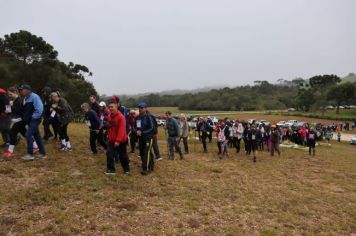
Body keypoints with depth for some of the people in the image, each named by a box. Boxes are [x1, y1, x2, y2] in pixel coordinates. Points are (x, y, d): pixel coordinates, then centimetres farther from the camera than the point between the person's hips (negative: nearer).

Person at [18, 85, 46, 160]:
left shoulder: (34, 96, -15)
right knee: (37, 136, 11)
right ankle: (42, 153, 18)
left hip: (34, 120, -9)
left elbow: (39, 108, -23)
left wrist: (34, 117, -18)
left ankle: (30, 154, -5)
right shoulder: (25, 98, 13)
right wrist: (25, 118, 11)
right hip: (30, 120, 9)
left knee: (28, 135, -13)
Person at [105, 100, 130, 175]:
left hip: (120, 141, -6)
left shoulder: (121, 117, -20)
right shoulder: (109, 116, 5)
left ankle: (126, 169, 27)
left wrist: (118, 140, -27)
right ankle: (111, 169, 13)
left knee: (123, 156, 8)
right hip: (111, 140, 6)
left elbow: (122, 130, -25)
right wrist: (108, 136, 15)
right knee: (109, 154, 1)